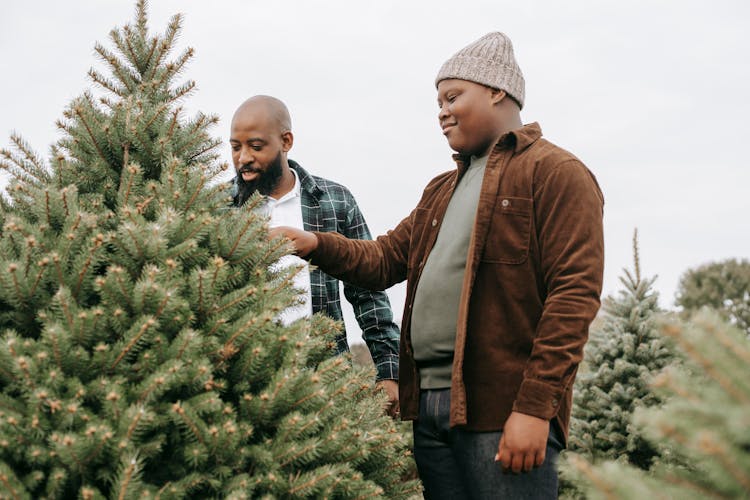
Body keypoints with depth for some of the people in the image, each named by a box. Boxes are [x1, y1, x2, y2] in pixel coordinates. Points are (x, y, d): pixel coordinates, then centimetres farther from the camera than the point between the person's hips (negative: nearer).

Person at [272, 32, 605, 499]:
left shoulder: (555, 172, -4)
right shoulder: (442, 190, 24)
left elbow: (574, 294, -13)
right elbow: (384, 260, 20)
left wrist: (535, 406, -19)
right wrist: (316, 245, 1)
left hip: (502, 412, -7)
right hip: (429, 408, 8)